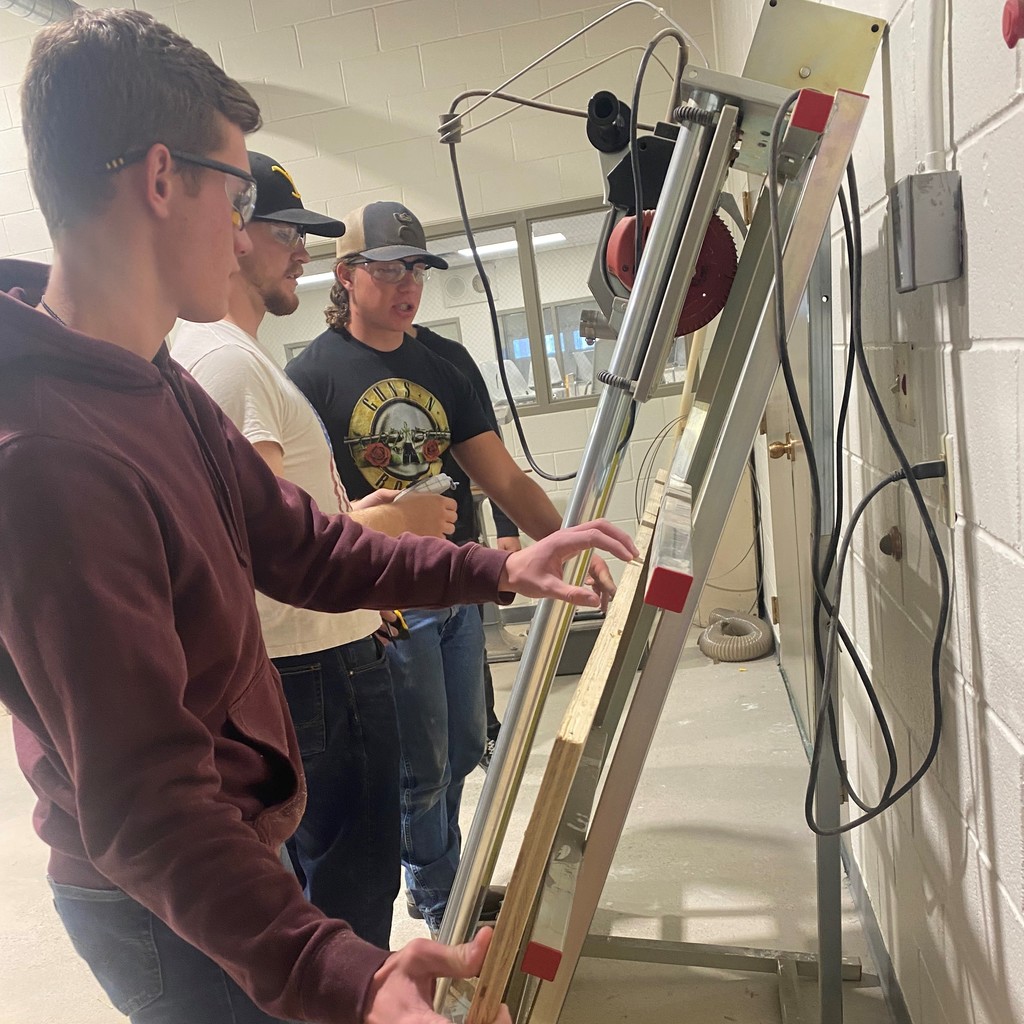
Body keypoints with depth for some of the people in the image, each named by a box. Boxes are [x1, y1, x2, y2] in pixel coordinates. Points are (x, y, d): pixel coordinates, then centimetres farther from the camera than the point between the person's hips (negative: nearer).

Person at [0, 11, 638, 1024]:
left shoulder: (161, 389, 1)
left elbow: (297, 543, 4)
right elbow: (145, 801, -34)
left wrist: (494, 569, -2)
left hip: (242, 838, 9)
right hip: (169, 909, -8)